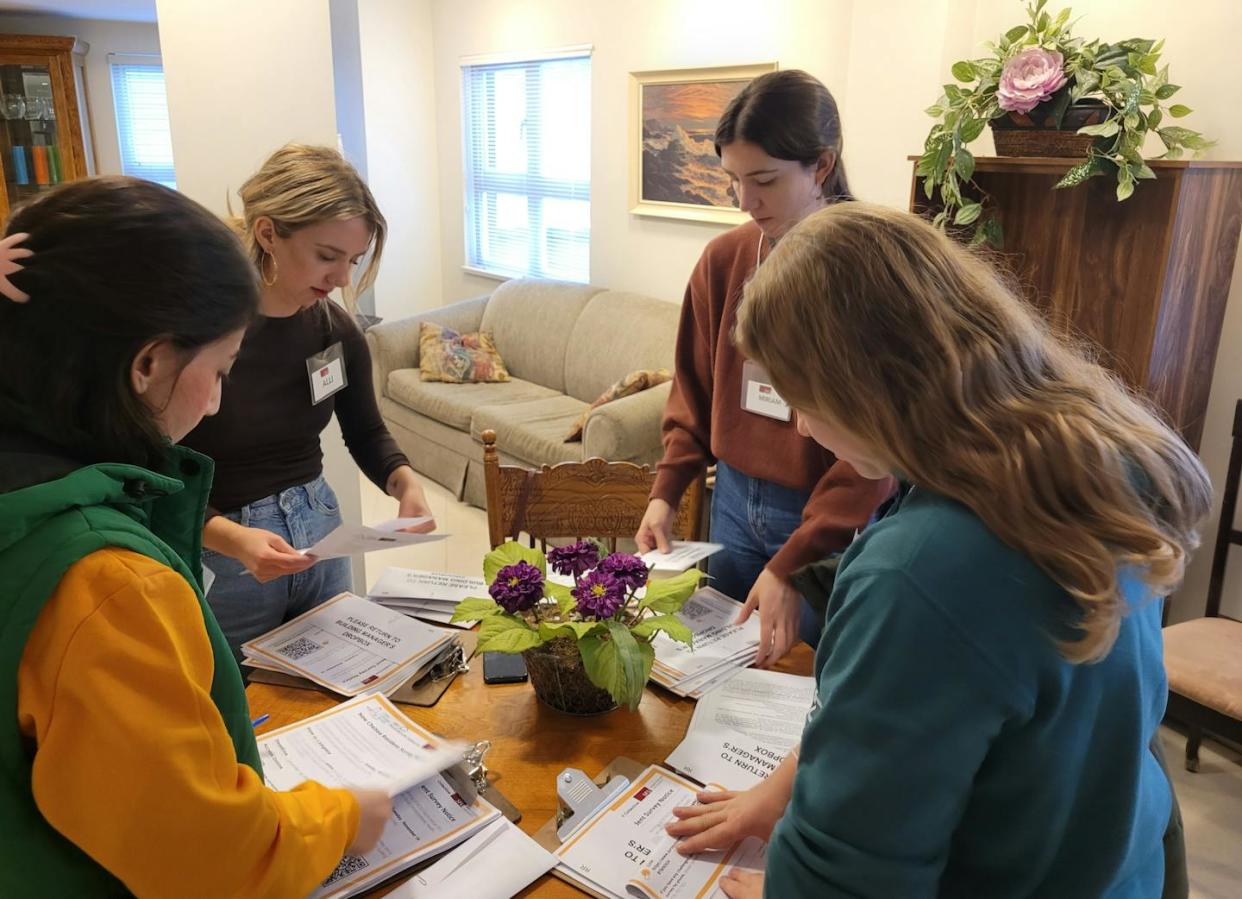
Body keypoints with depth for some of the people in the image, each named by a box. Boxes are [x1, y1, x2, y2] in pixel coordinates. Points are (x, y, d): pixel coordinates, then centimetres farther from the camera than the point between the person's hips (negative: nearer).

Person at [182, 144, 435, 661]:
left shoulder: (335, 328, -6)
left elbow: (365, 431, 9)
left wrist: (404, 482, -10)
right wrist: (232, 538, -32)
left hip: (320, 534, 5)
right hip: (220, 557, -5)